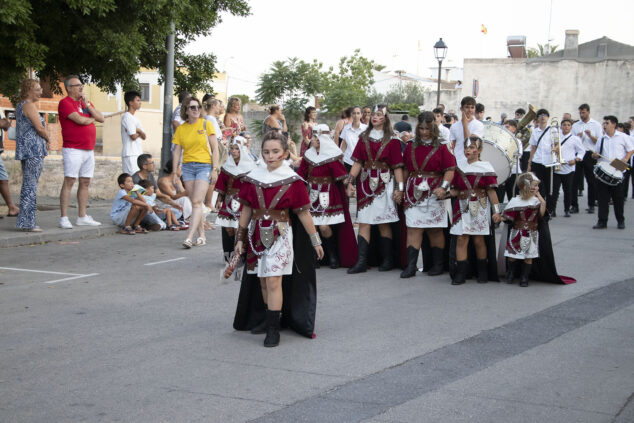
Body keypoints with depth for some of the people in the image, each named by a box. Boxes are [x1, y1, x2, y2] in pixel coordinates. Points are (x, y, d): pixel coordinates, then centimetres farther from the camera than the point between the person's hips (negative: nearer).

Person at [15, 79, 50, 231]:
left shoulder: (20, 107, 19)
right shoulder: (29, 106, -10)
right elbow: (40, 128, -14)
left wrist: (44, 140, 14)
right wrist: (48, 140, 4)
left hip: (24, 150, 10)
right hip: (33, 150, -10)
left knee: (27, 185, 12)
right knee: (31, 186, -8)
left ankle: (25, 221, 15)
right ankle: (27, 222, -8)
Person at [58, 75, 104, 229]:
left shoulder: (86, 102, 18)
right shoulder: (65, 103, -6)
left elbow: (101, 118, 8)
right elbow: (80, 120, -18)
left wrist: (87, 104, -1)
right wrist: (92, 119, 3)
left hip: (89, 150, 8)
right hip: (73, 150, -8)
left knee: (85, 183, 9)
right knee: (69, 182, -9)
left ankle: (82, 217, 15)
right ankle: (64, 218, -8)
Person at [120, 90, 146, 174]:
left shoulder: (135, 118, 19)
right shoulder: (127, 117, -10)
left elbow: (144, 137, 13)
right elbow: (134, 136, -17)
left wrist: (138, 130, -7)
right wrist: (140, 133, 4)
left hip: (137, 154, 9)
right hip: (130, 154, -9)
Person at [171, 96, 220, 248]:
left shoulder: (206, 125, 1)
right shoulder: (181, 129, 8)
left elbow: (215, 148, -1)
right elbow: (176, 151, 10)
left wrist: (215, 169, -8)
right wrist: (175, 172, 3)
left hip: (204, 166, -4)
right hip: (187, 167, 4)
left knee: (197, 202, -13)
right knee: (194, 203, 4)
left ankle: (189, 237, -20)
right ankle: (202, 236, 13)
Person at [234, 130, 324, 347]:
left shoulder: (293, 181, -4)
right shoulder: (253, 178, 4)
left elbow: (303, 213, 1)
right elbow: (246, 210, 10)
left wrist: (315, 240, 4)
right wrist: (240, 238, 11)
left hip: (279, 235, -4)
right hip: (257, 234, 4)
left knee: (273, 282, -10)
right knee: (263, 282, 11)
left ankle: (273, 330, -6)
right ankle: (268, 320, 26)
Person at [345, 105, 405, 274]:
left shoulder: (392, 140, 1)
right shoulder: (364, 138, 12)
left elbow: (397, 166, -3)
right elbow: (358, 162, 9)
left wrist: (400, 188, -10)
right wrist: (350, 181, -1)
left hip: (384, 184, -3)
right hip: (366, 183, 3)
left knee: (383, 223, 0)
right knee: (364, 222, -1)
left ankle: (388, 259, 11)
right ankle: (361, 262, -2)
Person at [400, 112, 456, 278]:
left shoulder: (441, 148, 1)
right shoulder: (411, 147, 12)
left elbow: (450, 170, -4)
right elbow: (406, 170, 18)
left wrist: (444, 187, -17)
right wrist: (402, 188, 13)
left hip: (433, 194, -3)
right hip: (414, 193, 3)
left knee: (435, 230, 4)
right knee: (413, 229, -2)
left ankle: (438, 264, 15)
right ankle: (411, 266, -3)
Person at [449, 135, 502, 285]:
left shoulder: (485, 168, -2)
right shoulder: (459, 168, 9)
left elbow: (491, 191, -2)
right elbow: (455, 190, 13)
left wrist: (496, 211, -6)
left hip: (480, 208, -3)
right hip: (463, 207, 3)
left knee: (479, 240, 3)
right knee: (461, 239, -3)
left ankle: (483, 272, 17)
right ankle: (460, 273, 0)